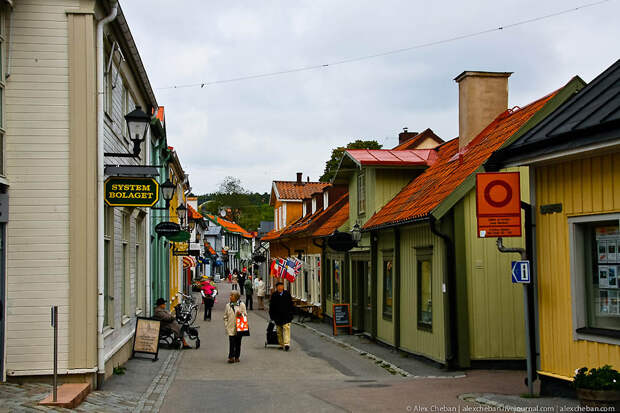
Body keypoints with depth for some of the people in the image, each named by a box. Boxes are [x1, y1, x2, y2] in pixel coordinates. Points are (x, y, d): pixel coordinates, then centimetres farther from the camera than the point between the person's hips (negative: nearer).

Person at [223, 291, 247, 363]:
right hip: (231, 328, 0)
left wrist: (241, 314, -16)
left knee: (238, 343, 6)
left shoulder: (242, 305, 3)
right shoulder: (228, 305, 8)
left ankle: (237, 357, 16)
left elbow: (245, 315, 5)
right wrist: (226, 325, 1)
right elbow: (225, 316, 12)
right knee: (231, 343, -7)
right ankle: (231, 357, -3)